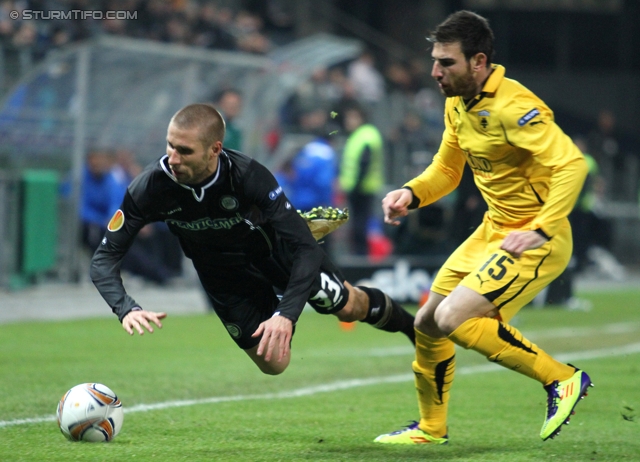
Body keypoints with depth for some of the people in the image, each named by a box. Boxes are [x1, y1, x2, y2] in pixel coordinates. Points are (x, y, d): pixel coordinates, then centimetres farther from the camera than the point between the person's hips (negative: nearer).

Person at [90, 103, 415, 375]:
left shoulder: (249, 176, -39)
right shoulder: (151, 186, -34)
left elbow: (305, 249, -39)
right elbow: (105, 257, -29)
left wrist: (286, 314, -52)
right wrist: (126, 309, -49)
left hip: (274, 249, -2)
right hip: (224, 274, 2)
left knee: (348, 307, 2)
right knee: (273, 364, 4)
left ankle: (411, 327, 40)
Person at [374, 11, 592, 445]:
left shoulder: (512, 107, -24)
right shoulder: (457, 104, 4)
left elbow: (572, 164, -32)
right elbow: (446, 168, 18)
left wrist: (541, 231, -35)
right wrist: (411, 194, -1)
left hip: (534, 241, -9)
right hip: (491, 231, 9)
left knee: (453, 319, -21)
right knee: (427, 325, 12)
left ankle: (562, 378, -9)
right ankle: (432, 427, 34)